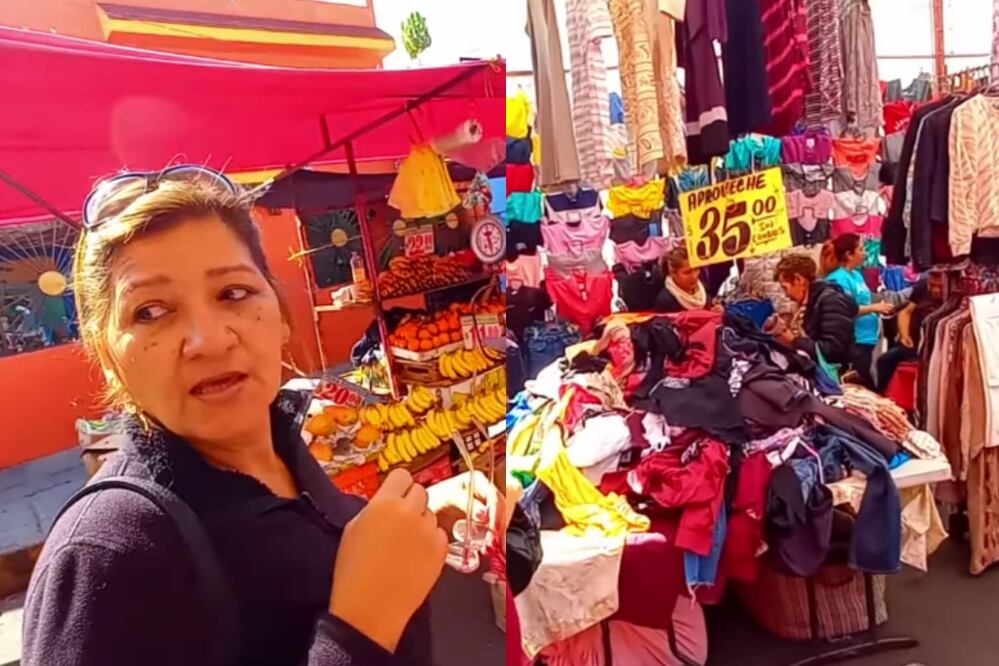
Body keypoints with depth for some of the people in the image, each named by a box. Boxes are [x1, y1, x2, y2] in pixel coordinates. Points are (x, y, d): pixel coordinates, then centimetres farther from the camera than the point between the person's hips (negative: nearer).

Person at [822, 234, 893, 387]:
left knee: (867, 384, 14)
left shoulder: (857, 274, 14)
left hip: (866, 339, 10)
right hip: (853, 342, -10)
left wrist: (878, 308, 9)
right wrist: (873, 308, -17)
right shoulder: (839, 279, -14)